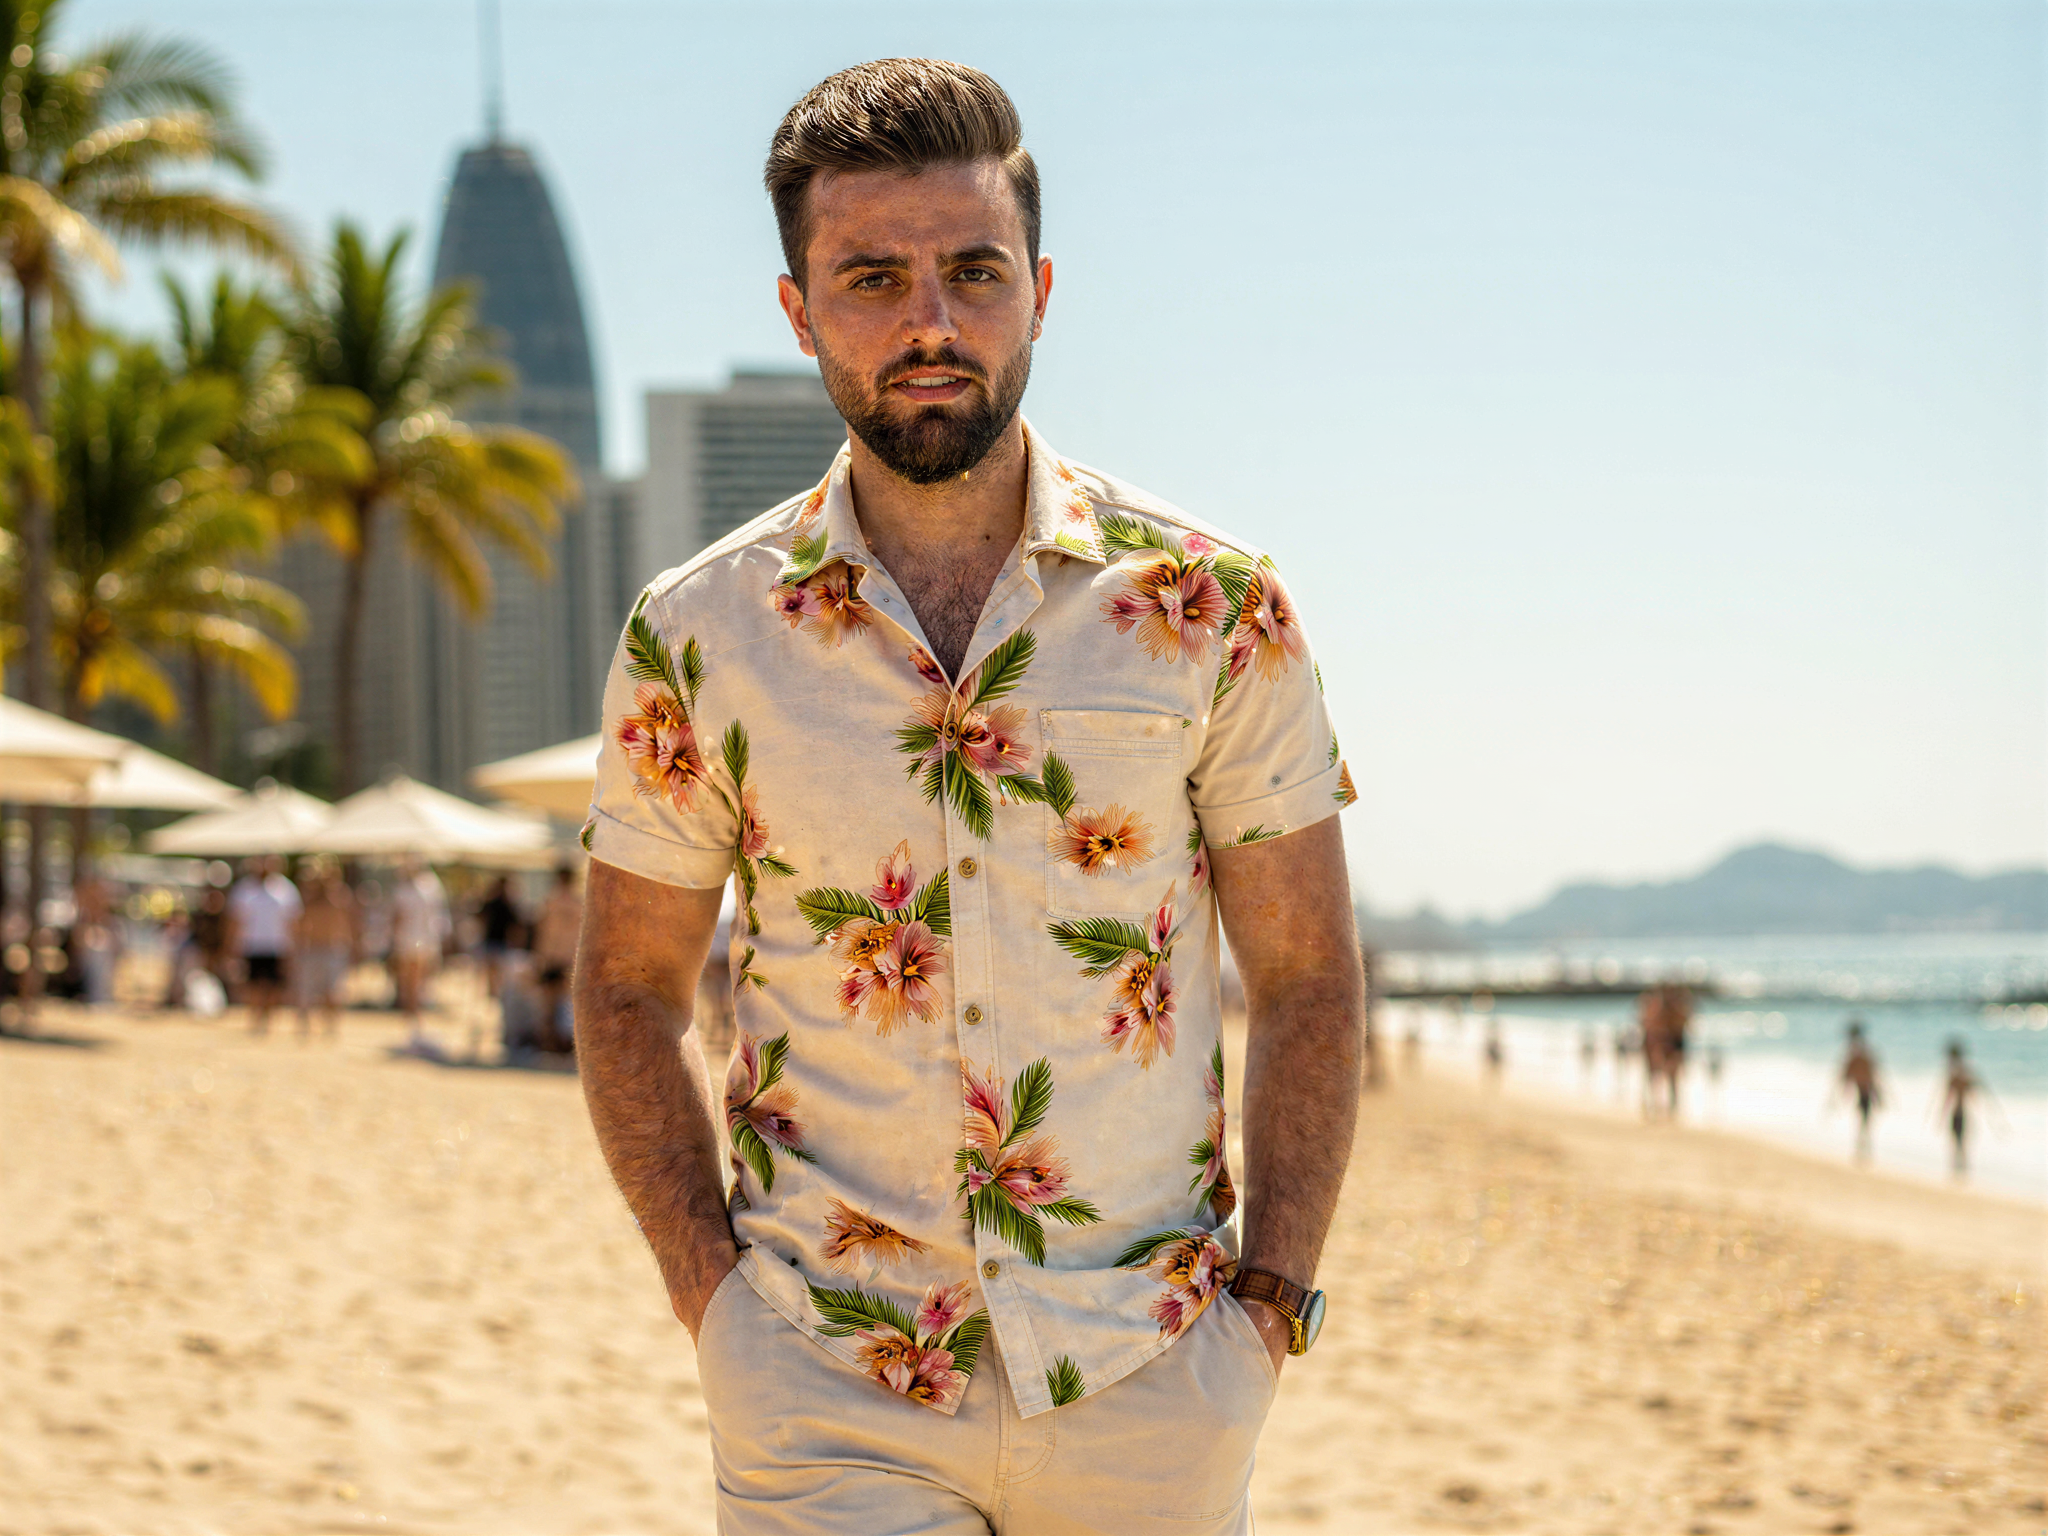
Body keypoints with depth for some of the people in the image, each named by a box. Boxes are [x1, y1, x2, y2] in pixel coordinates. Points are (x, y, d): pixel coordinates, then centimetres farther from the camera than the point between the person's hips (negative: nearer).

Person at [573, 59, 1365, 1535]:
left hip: (1147, 1390, 0)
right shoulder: (699, 637, 0)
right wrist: (713, 1298, -1)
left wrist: (1268, 1304, -3)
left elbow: (1306, 982, 5)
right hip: (826, 1397, 0)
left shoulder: (1213, 607, -1)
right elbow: (630, 992, 9)